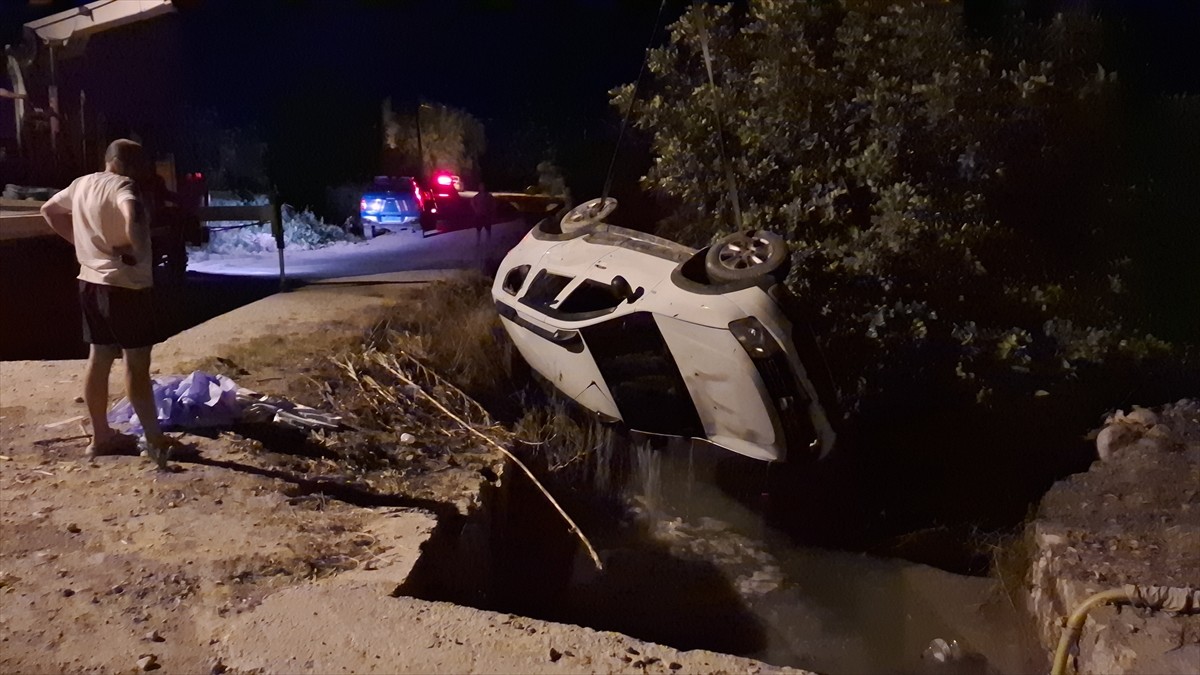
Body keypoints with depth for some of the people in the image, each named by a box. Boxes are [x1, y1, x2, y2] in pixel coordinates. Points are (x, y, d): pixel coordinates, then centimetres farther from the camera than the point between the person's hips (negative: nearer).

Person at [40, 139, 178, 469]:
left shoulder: (81, 184, 11)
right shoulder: (121, 185, -15)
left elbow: (49, 210, 26)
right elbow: (134, 216, -38)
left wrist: (79, 241, 20)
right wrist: (138, 250, -22)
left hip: (92, 282, 9)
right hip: (126, 285, -8)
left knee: (99, 358, 13)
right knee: (137, 363, -5)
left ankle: (101, 436, 21)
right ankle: (154, 439, -2)